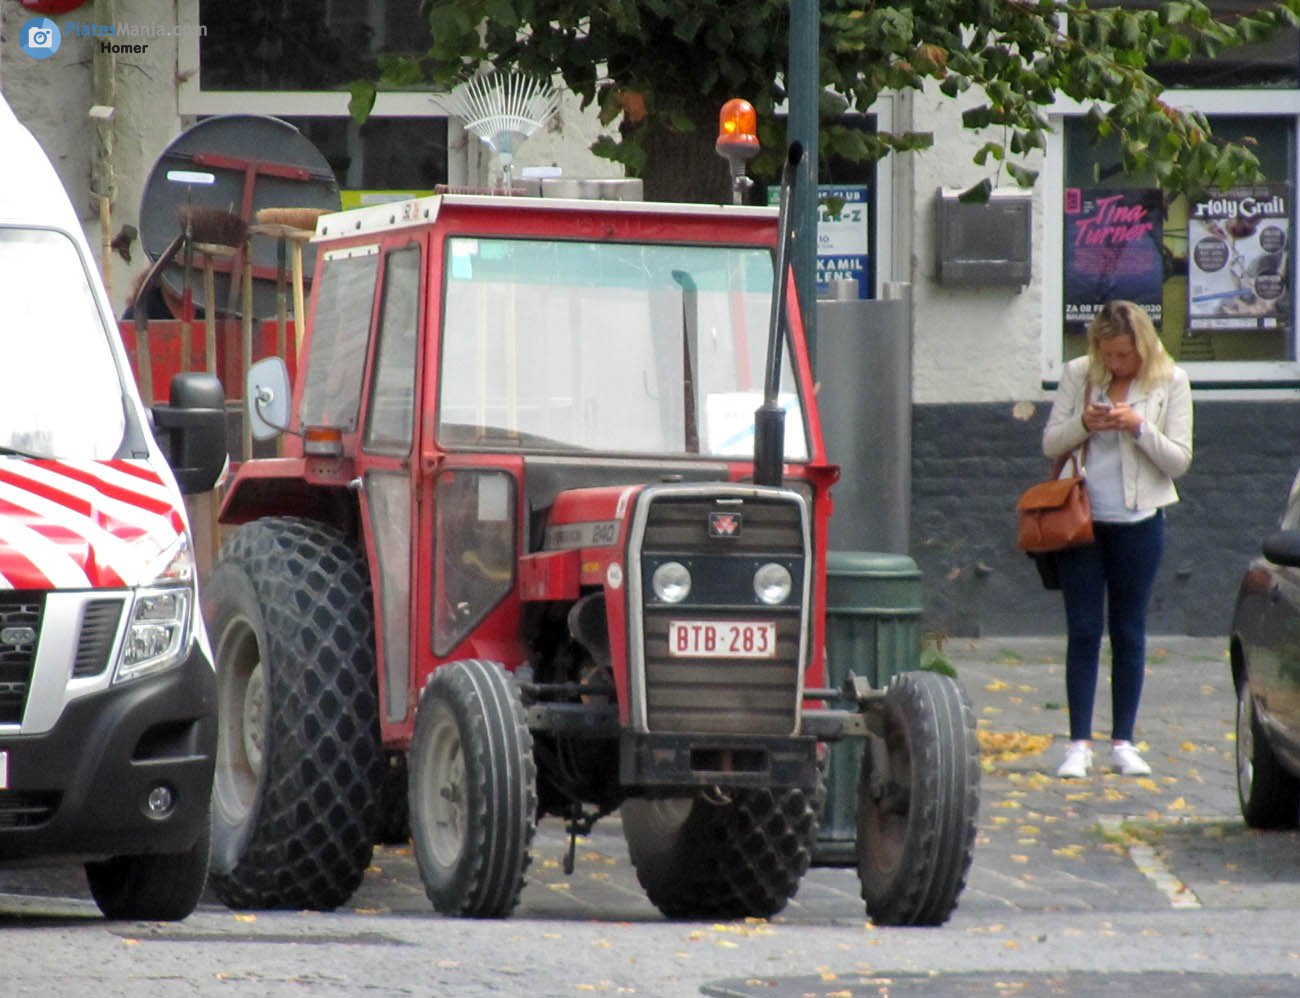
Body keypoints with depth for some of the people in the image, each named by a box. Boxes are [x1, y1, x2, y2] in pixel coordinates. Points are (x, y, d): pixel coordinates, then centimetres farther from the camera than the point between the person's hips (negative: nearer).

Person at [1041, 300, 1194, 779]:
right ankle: (1079, 744, -1)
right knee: (1083, 632, -1)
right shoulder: (1078, 376, 3)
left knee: (1129, 634, 6)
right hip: (1081, 519, 1)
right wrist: (1083, 424, -15)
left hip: (1137, 521, -1)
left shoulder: (1170, 383, -1)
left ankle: (1123, 742, 12)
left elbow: (1178, 460, -3)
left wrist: (1139, 428, -19)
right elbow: (1050, 443, 5)